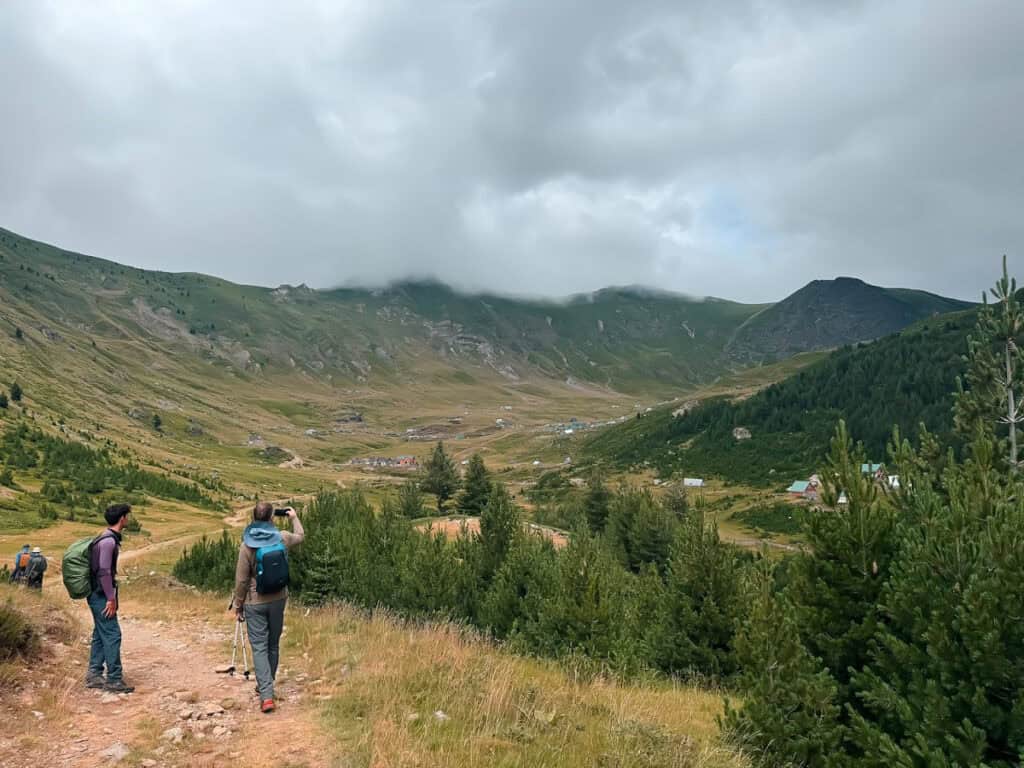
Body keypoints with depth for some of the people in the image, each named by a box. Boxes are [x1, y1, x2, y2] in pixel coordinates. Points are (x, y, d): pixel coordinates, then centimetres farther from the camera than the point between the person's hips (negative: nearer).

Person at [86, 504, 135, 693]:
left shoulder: (108, 538, 12)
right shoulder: (109, 541, -19)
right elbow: (104, 572, -22)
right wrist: (111, 598, -19)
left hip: (98, 595, 10)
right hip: (102, 595, -10)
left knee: (100, 635, 14)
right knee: (112, 635, -7)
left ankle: (94, 676, 20)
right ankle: (114, 679, -3)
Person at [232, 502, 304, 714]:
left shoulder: (247, 545, -15)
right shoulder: (282, 538, -7)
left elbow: (241, 580, -10)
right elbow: (300, 536, 17)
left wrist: (238, 605, 3)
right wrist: (294, 517, 33)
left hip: (255, 603, -3)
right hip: (278, 599, 3)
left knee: (259, 647, 1)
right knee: (273, 644, 17)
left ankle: (266, 695, -7)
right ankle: (266, 686, 32)